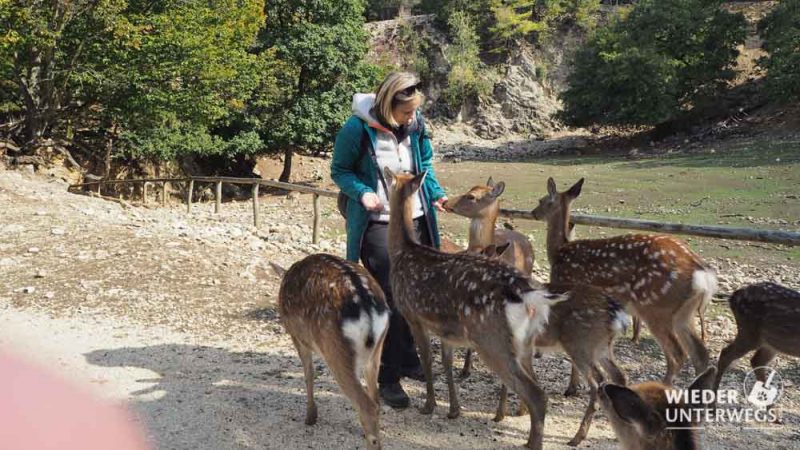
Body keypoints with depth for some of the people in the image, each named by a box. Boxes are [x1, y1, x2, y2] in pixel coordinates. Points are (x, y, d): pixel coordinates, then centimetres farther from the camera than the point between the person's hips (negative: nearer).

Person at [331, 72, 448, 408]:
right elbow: (339, 170, -4)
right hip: (377, 225, -5)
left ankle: (408, 360, 34)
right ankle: (388, 378, 6)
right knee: (388, 300, -7)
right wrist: (362, 192, -22)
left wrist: (436, 193, -3)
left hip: (416, 220, 6)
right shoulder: (358, 128, -15)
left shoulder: (416, 125, 0)